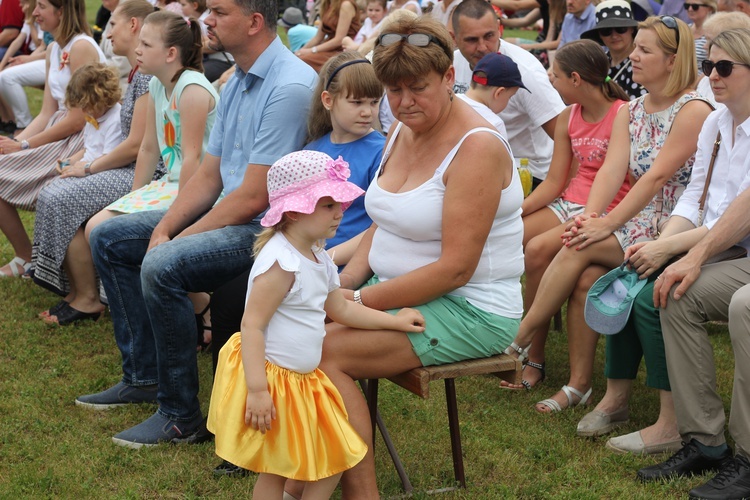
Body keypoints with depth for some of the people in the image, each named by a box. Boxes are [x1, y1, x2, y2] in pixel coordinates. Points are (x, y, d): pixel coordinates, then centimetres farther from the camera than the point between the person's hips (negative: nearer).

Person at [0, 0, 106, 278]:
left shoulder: (81, 48, -15)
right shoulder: (54, 50, 14)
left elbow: (78, 119, -19)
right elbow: (47, 114, 12)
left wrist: (24, 146, -14)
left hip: (78, 142, -9)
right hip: (59, 134, 9)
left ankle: (26, 260, 1)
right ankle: (24, 258, 5)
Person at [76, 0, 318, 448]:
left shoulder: (290, 87, -21)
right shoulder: (238, 83, 11)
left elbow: (254, 197, -24)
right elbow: (209, 176, 12)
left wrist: (178, 240, -16)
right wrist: (163, 229, -3)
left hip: (267, 227, -11)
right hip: (229, 214, 11)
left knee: (161, 267, -31)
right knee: (109, 239, 11)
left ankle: (182, 417, -16)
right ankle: (143, 375, 16)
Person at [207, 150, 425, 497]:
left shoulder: (318, 260, 8)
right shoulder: (281, 263, -22)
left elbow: (341, 309, 24)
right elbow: (252, 325, -25)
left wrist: (394, 321, 23)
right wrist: (257, 390, -29)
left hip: (301, 381, 10)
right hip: (271, 379, -10)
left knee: (334, 460, 14)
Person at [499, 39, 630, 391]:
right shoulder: (568, 118, 12)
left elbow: (635, 185, -14)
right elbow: (554, 183, 8)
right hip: (567, 204, 7)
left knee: (537, 250, -28)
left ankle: (535, 358, -16)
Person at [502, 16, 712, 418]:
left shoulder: (693, 110, -12)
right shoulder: (629, 113, 12)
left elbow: (657, 176, -19)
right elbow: (612, 169, -1)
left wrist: (608, 225, -24)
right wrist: (590, 215, -20)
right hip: (637, 222, 6)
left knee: (579, 248, -24)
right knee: (586, 278, -22)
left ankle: (519, 340, -13)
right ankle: (579, 385, -14)